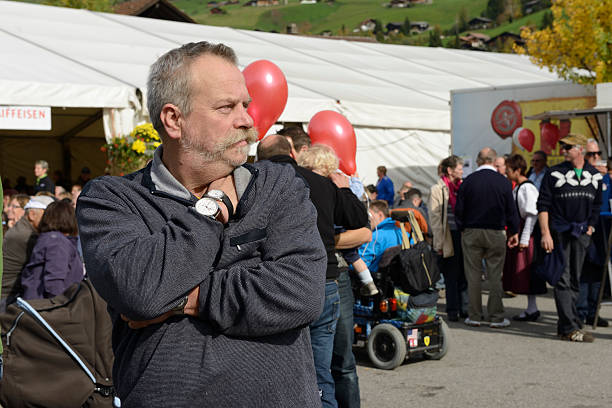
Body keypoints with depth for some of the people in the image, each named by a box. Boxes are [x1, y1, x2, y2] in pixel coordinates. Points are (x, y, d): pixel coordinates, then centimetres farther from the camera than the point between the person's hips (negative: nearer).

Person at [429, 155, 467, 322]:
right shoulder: (437, 189, -2)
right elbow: (435, 218, -5)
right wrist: (439, 242, -10)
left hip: (464, 235, 4)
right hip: (449, 237, -4)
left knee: (464, 274, 5)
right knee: (451, 275, 1)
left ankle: (463, 307, 13)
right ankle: (452, 310, 9)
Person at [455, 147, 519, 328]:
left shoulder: (468, 181, -3)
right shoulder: (503, 182, -4)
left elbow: (459, 210, 0)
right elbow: (511, 210, 1)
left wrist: (462, 229, 13)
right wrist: (514, 232, 13)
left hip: (471, 232, 0)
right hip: (495, 234, 0)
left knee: (473, 275, 6)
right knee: (495, 276, 4)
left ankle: (474, 316, 10)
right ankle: (496, 317, 5)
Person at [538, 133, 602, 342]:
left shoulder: (595, 176, 9)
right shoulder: (554, 174, -2)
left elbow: (597, 205, 18)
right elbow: (543, 205, -4)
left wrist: (590, 227, 8)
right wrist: (545, 234, -12)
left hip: (581, 233, 4)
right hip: (559, 232, -4)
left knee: (574, 280, 8)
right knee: (563, 279, -9)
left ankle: (565, 325, 17)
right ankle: (571, 328, -12)